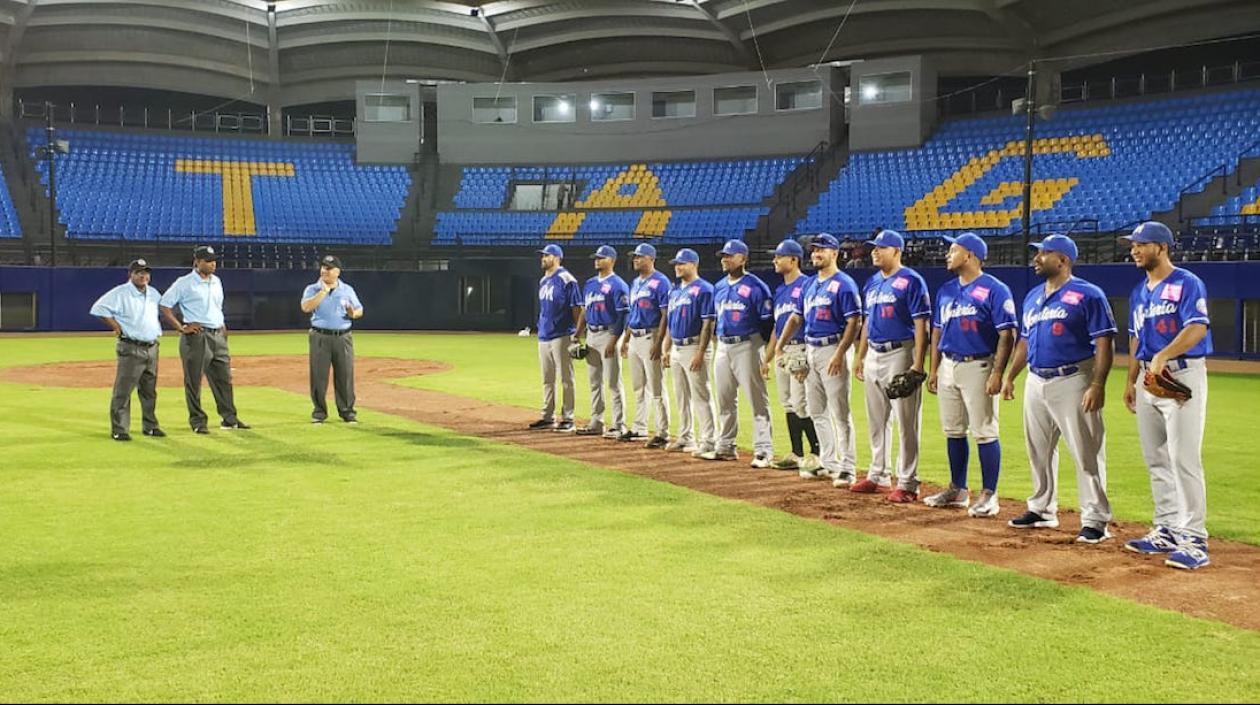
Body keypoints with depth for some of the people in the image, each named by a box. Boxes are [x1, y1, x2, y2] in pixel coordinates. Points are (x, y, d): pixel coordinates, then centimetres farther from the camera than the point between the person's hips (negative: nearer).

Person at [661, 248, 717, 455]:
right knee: (681, 397, 14)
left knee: (700, 397, -8)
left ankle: (708, 442, -5)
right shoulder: (675, 290, 16)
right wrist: (666, 349, 16)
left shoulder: (703, 289, -10)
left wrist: (700, 353, -22)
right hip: (676, 349, 9)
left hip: (694, 347, -9)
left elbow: (708, 324, -16)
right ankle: (685, 438, 23)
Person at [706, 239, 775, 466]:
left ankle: (763, 450, -4)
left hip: (746, 347, -8)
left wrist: (765, 352, -13)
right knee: (725, 399, 14)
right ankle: (725, 446, 24)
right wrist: (719, 340, 17)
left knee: (758, 400, -6)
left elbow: (768, 321, -9)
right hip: (723, 347, 8)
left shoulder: (755, 286, -8)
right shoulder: (719, 286, 14)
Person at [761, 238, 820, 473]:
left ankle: (817, 453, -2)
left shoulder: (806, 285, -10)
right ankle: (797, 454, 17)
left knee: (801, 404, -10)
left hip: (801, 349, -9)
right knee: (788, 404, 10)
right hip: (782, 352, 9)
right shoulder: (780, 291, 18)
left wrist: (806, 358, -23)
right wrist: (766, 359, 20)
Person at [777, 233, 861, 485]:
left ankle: (848, 468, -4)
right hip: (811, 350, 9)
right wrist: (779, 346, 14)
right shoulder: (810, 284, 15)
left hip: (833, 349, -9)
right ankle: (829, 463, 21)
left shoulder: (844, 284, -10)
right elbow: (796, 317, 22)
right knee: (817, 412, 12)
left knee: (839, 412, -8)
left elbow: (854, 322, -16)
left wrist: (839, 354, -24)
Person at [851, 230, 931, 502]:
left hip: (900, 355, -8)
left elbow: (921, 325, -14)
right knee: (877, 420, 15)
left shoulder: (911, 281, -10)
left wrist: (918, 364, -21)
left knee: (906, 421, -4)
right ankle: (878, 475, 26)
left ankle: (907, 483, 0)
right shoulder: (872, 282, 14)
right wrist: (859, 357, 18)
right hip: (874, 355, 8)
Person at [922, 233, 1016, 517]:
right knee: (953, 431, 13)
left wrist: (997, 373, -20)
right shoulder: (946, 290, 14)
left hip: (978, 367, -7)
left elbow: (1007, 335, -13)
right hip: (948, 367, 8)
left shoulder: (994, 289, -9)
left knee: (984, 433, -4)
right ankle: (958, 490, 23)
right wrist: (934, 370, 14)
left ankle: (989, 495, 3)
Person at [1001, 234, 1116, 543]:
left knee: (1086, 453, -5)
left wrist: (1097, 385, -20)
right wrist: (1010, 376, 17)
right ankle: (1042, 509, 28)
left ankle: (1095, 520, 0)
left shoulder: (1088, 295, -8)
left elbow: (1104, 343, -13)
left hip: (1072, 382, -8)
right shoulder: (1033, 297, 15)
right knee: (1038, 451, 15)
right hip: (1036, 382, 8)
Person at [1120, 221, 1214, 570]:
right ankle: (1167, 530, 21)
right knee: (1156, 460, 12)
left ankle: (1194, 539, -8)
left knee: (1184, 459, -11)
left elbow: (1197, 328, -22)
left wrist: (1164, 355, -34)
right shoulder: (1139, 292, 16)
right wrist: (1130, 381, 16)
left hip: (1183, 376, -8)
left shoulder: (1187, 283, -9)